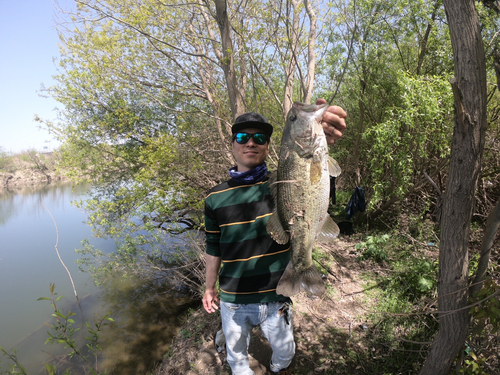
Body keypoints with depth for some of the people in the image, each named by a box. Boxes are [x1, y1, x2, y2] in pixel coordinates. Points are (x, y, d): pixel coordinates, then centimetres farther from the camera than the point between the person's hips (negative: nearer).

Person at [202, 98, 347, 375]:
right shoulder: (215, 198, -7)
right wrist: (210, 287, 12)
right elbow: (214, 248, 4)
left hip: (276, 298, 0)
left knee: (284, 351, 26)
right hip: (233, 301, 1)